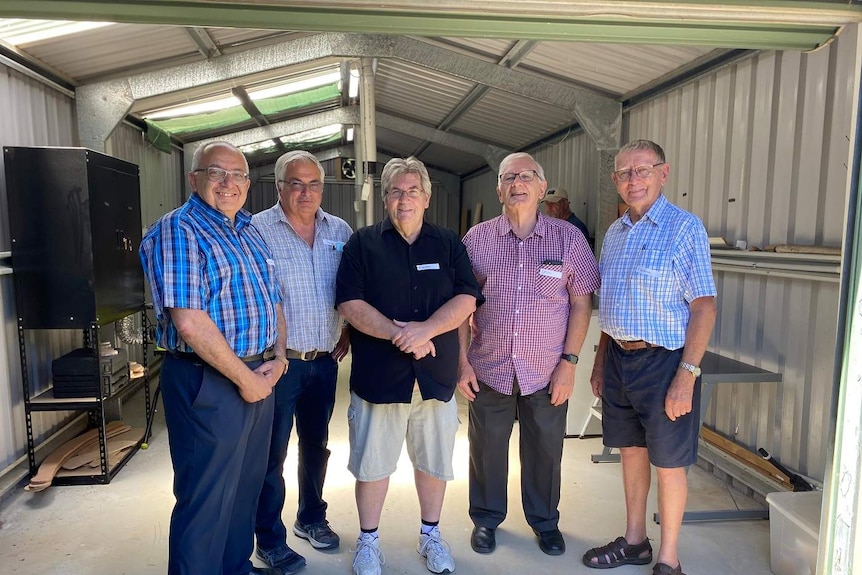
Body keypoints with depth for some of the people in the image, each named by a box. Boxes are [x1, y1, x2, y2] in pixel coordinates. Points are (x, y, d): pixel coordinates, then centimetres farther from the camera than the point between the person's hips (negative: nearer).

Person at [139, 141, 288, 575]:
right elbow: (190, 323, -22)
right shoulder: (178, 230, -13)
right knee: (206, 499, 6)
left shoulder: (250, 234, 13)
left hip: (258, 380, 8)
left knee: (247, 486, 22)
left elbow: (273, 302, 17)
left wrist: (278, 357, 1)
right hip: (208, 383, -8)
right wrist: (245, 379, -16)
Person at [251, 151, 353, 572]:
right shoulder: (257, 230, -8)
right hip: (279, 361, -4)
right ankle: (270, 539, 23)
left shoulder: (340, 232, 6)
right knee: (272, 452, 5)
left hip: (325, 360, 5)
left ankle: (311, 518, 38)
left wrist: (348, 333, 6)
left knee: (316, 444, 18)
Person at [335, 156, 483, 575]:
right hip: (378, 376, -2)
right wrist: (399, 334, -19)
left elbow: (466, 299, -5)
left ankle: (430, 535, 37)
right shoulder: (362, 244, 1)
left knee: (434, 461, 15)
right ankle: (368, 541, 32)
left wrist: (425, 329, -20)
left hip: (437, 377, 2)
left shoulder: (449, 244, 6)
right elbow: (349, 303, -9)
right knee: (372, 462, 11)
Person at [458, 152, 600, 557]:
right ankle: (486, 519, 37)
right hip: (489, 371, 1)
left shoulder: (568, 238, -2)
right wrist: (462, 361, -3)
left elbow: (581, 301, 0)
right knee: (487, 449, 14)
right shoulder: (477, 238, -1)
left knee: (545, 451, 14)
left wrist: (569, 362, -5)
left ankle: (545, 521, 39)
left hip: (547, 373, 0)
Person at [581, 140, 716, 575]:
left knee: (668, 463, 7)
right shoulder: (614, 233, 9)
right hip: (618, 359, 6)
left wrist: (687, 375, -19)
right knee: (631, 450, 17)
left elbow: (703, 306, -14)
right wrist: (601, 360, 15)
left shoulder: (684, 228, -11)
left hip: (663, 361, -6)